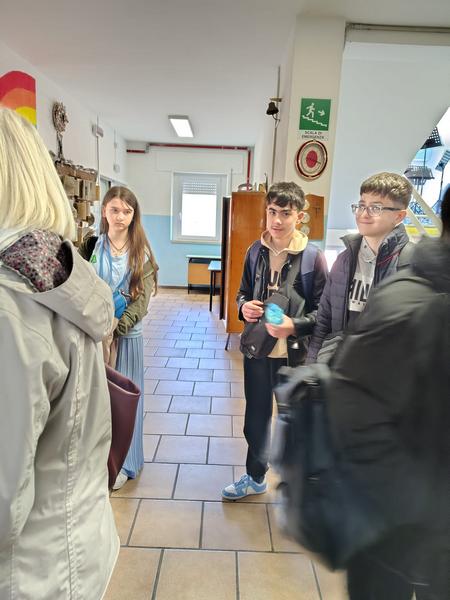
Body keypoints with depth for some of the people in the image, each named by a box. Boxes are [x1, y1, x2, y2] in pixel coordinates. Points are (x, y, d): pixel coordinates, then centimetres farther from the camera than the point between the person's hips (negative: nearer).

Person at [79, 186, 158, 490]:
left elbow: (143, 298, -7)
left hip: (127, 334, -1)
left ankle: (124, 462, 26)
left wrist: (116, 326, -19)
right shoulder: (91, 246, 3)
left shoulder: (142, 253, 0)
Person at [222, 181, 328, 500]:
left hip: (294, 354, -4)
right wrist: (244, 306, -9)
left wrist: (294, 326, -25)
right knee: (256, 415, 19)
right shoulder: (256, 251, 1)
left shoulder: (313, 257, -12)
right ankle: (255, 477, 42)